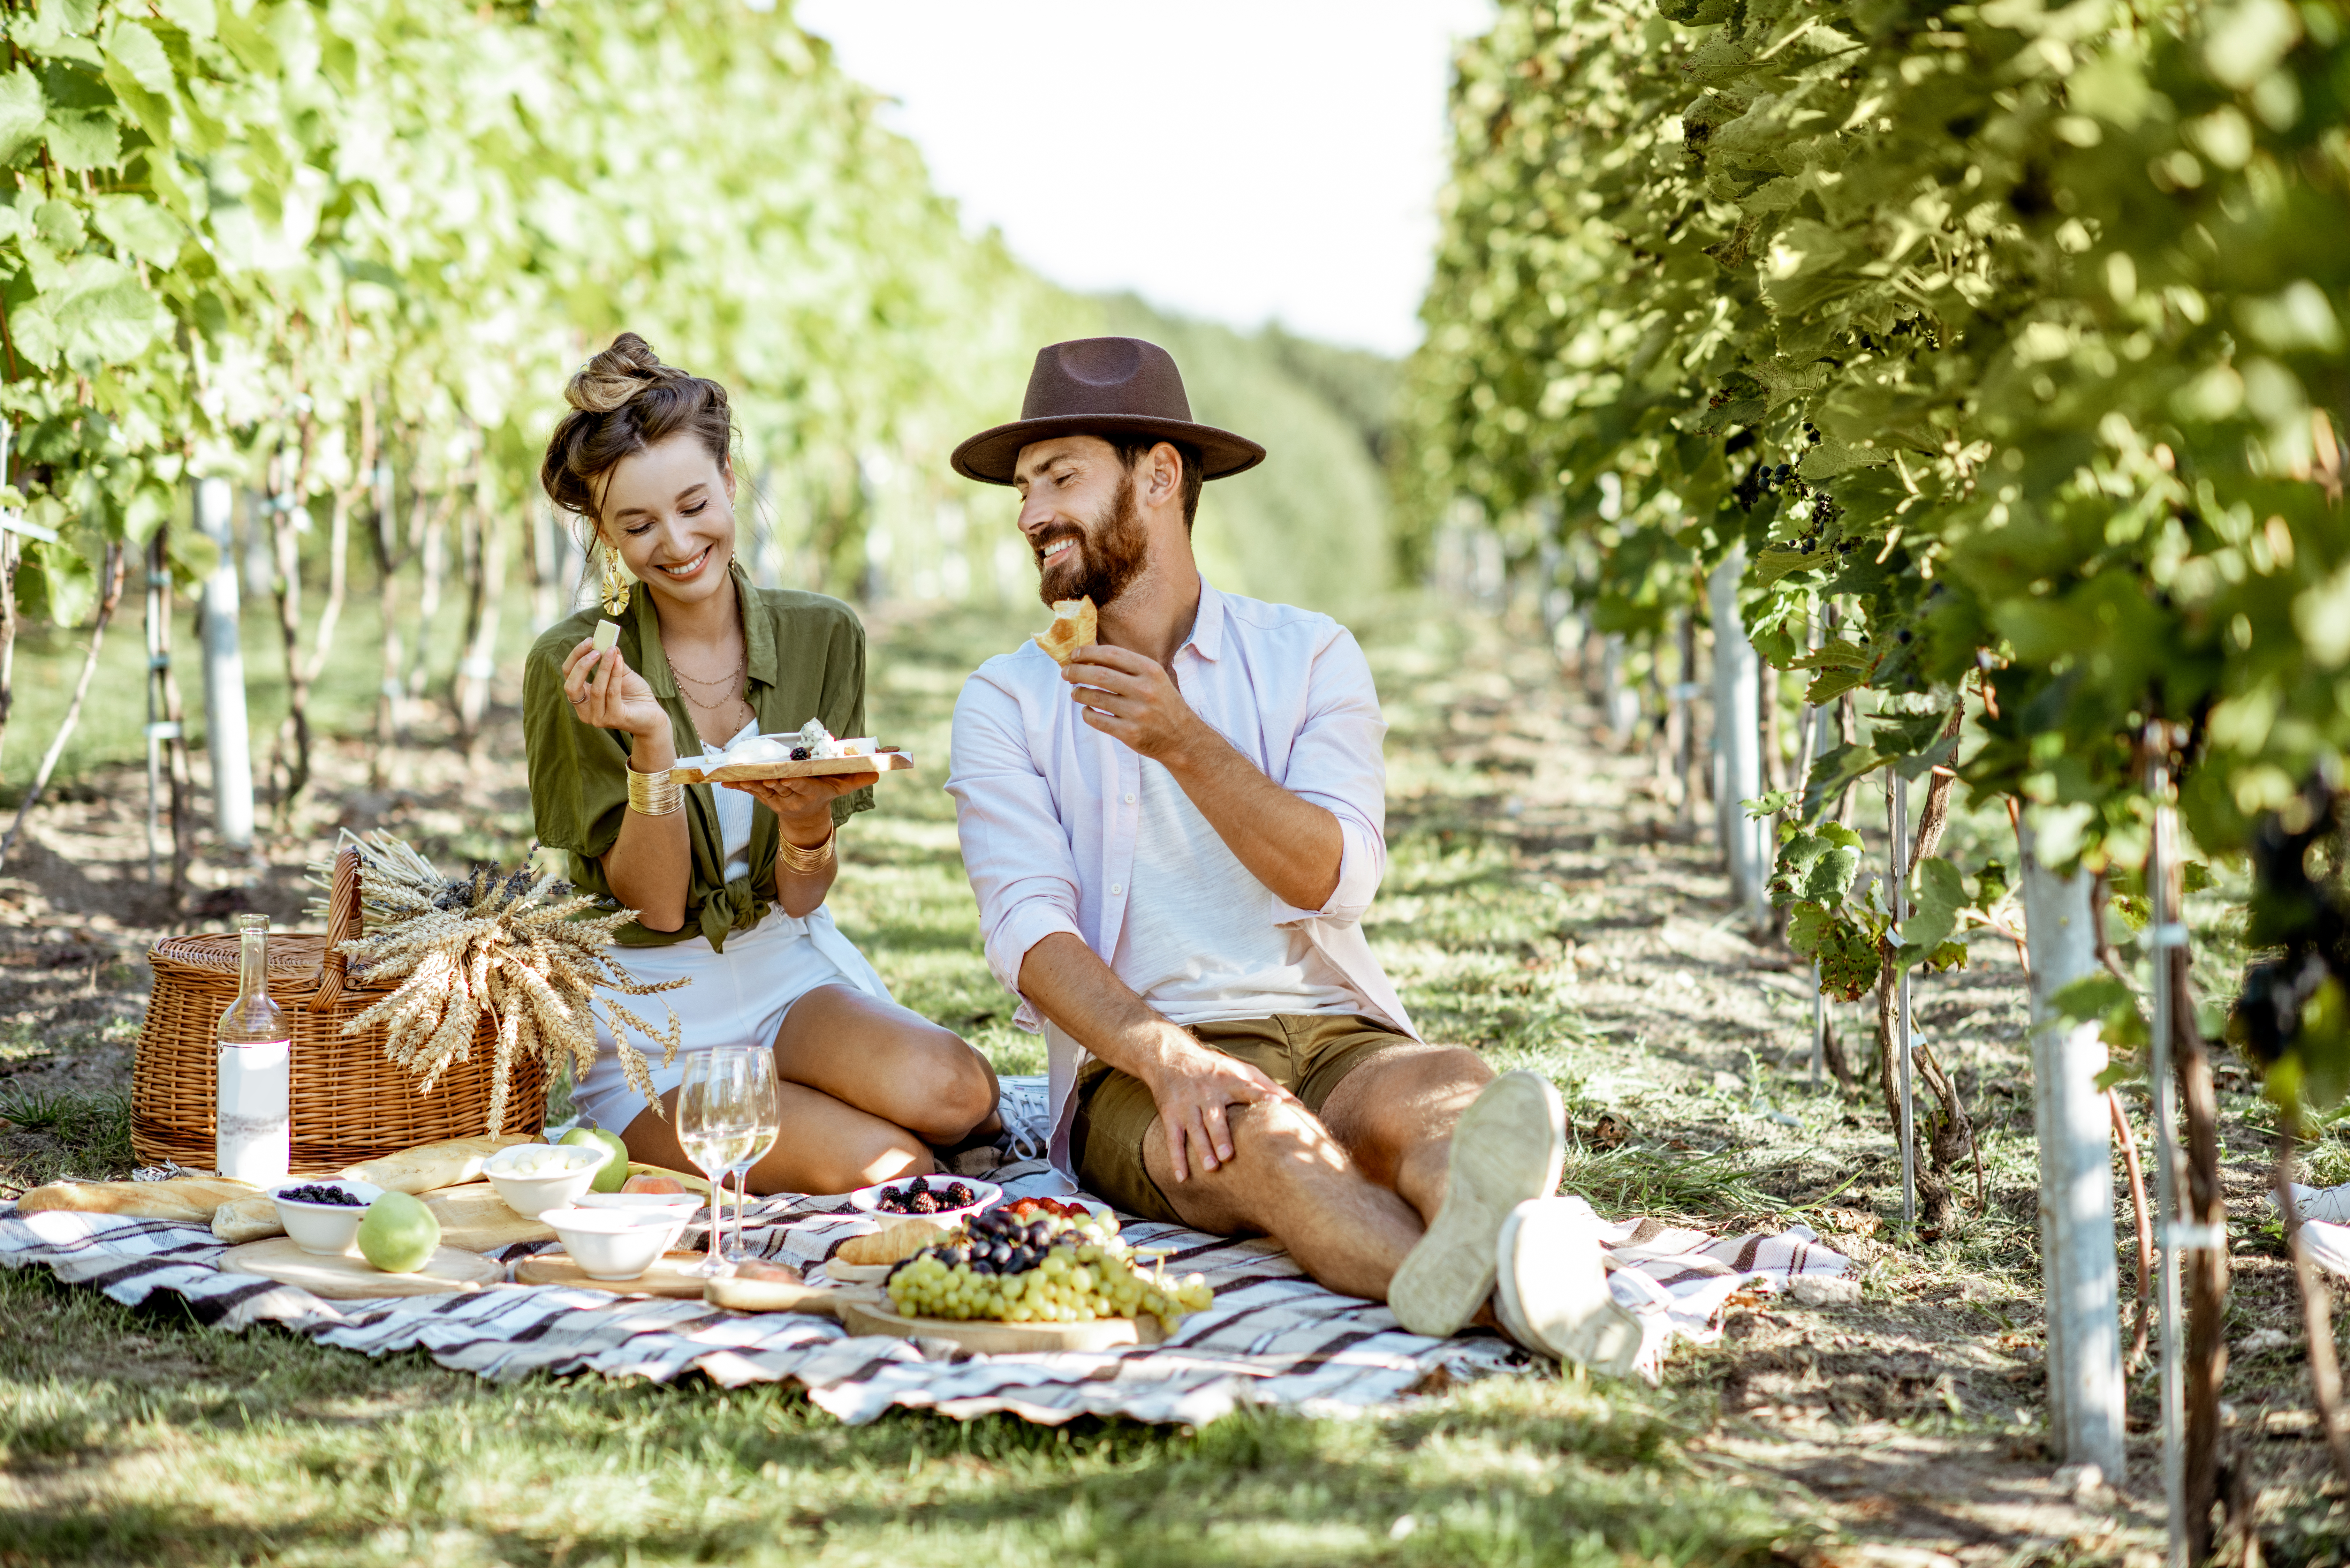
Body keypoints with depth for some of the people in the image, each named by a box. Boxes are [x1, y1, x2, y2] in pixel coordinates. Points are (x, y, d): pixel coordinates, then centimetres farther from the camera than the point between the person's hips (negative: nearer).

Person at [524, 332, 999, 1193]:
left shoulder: (822, 636, 0)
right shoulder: (574, 668, -10)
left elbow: (799, 897, 0)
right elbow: (654, 905, -11)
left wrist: (808, 818, -23)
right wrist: (651, 744, -26)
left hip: (789, 969, 3)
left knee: (954, 1090, -29)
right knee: (886, 1170, -27)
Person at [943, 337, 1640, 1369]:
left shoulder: (1307, 655, 11)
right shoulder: (1006, 702, 10)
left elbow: (1335, 879, -4)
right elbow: (1029, 932, -6)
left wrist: (1184, 742, -19)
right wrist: (1167, 1055, -25)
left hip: (1334, 1033, 2)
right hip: (1139, 1063, -2)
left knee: (1449, 1088, -32)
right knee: (1247, 1129, -36)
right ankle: (1489, 1282, -67)